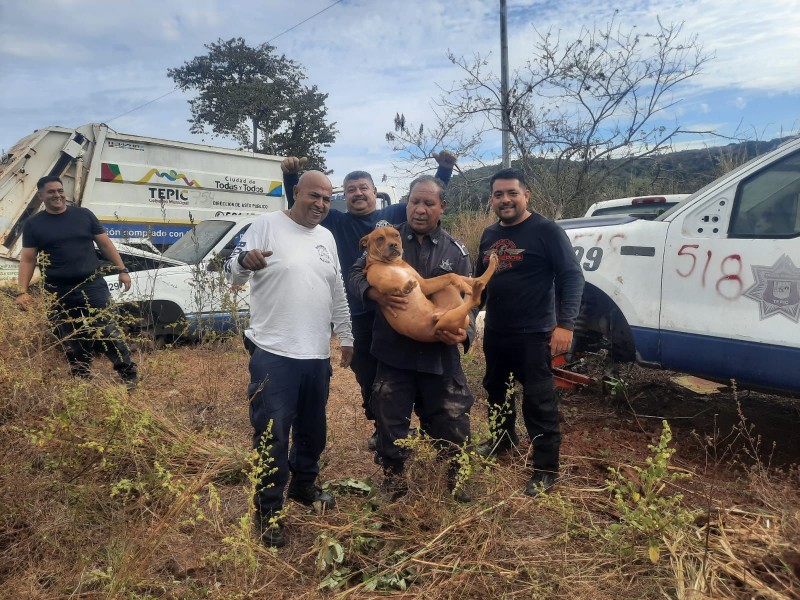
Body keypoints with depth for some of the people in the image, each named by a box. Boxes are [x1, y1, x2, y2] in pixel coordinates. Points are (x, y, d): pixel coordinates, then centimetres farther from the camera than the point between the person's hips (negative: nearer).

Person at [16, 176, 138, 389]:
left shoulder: (83, 214, 5)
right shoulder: (33, 224, 5)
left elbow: (105, 243, 7)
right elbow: (27, 260, 3)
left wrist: (122, 270, 0)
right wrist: (22, 291, -7)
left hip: (93, 286, -1)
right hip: (58, 293, 1)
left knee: (108, 331, -5)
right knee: (71, 341, 10)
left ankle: (129, 374, 2)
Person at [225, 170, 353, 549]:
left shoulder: (327, 238, 13)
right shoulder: (267, 225, -6)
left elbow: (338, 294, 19)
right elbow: (233, 275, -12)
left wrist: (346, 337, 18)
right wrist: (245, 260, -35)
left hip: (317, 354, 7)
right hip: (274, 353, -6)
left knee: (312, 429, 19)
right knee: (272, 434, 0)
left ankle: (304, 486, 41)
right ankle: (268, 510, 17)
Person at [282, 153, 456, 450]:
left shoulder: (395, 214, 6)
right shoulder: (337, 223, 7)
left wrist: (444, 169, -5)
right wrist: (291, 176, -15)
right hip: (360, 315, 2)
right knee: (368, 376, 13)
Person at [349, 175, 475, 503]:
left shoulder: (456, 250, 5)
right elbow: (356, 276, -2)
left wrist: (464, 333, -15)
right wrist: (376, 293, -24)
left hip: (441, 354, 1)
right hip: (394, 352, -1)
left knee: (452, 420, 10)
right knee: (390, 419, 9)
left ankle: (454, 476, 36)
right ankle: (393, 480, 31)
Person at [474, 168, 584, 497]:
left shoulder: (546, 231, -11)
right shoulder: (489, 235, 10)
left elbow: (572, 276, -15)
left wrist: (564, 324, -22)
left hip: (533, 334, -7)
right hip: (494, 332, 7)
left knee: (538, 402, -2)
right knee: (496, 390, 22)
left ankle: (546, 468, 11)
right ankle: (502, 438, 45)